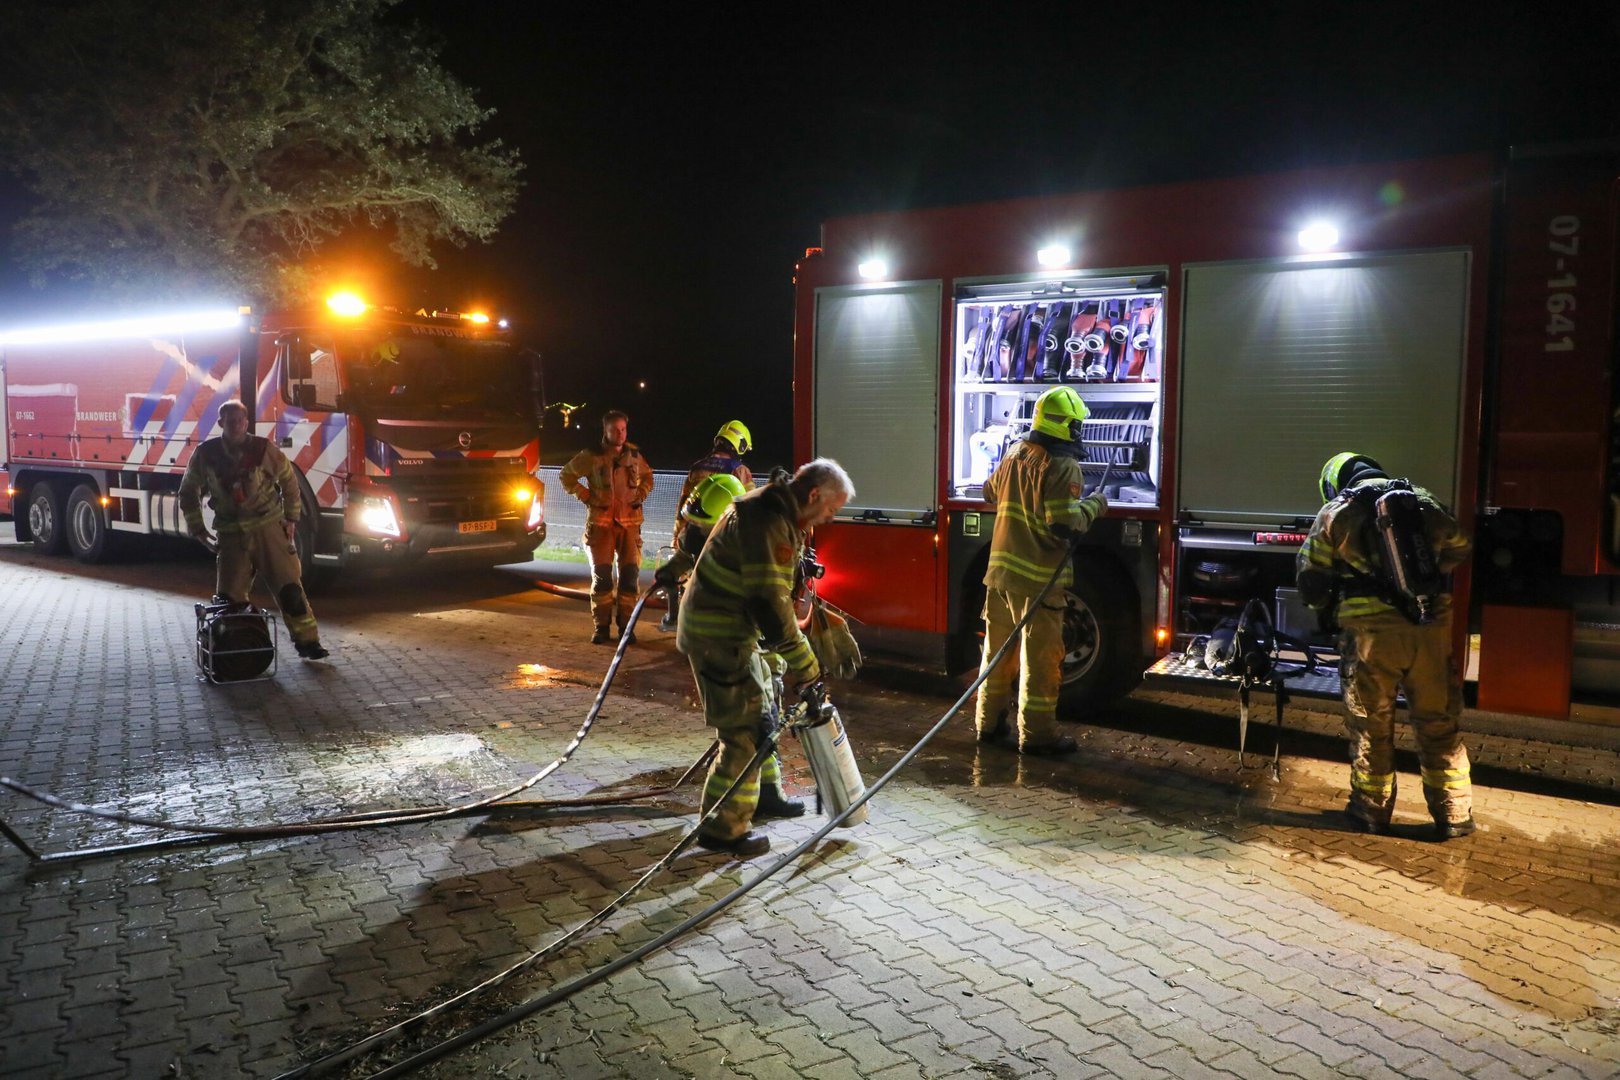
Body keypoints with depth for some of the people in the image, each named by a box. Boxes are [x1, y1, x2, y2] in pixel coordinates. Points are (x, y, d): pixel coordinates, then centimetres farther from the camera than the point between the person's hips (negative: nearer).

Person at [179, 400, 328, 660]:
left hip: (269, 527, -1)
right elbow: (189, 490, 13)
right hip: (231, 534, 1)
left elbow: (288, 480, 8)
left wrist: (291, 517, 7)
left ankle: (307, 641, 2)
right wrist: (196, 527, 9)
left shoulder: (263, 449, -5)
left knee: (289, 587, -5)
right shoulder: (206, 454, -1)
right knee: (228, 597, 1)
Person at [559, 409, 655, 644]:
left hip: (629, 522, 3)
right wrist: (586, 496, -1)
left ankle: (625, 625, 9)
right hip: (601, 523, -2)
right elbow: (566, 476, 7)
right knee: (602, 576, -1)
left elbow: (647, 476, 24)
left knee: (630, 574, 0)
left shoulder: (633, 454, 6)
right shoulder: (591, 456, -3)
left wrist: (641, 495, 8)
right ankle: (601, 626, 7)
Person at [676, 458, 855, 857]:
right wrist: (801, 664, -23)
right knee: (743, 730, -7)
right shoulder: (767, 520, -24)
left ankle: (764, 795, 38)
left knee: (760, 711, 22)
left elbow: (776, 592, 17)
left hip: (737, 629, 11)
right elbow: (768, 599, -28)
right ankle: (723, 829, 3)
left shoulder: (782, 516, 10)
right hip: (718, 634, -11)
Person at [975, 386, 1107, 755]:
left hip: (1001, 570, 8)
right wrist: (1094, 505, -5)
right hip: (1037, 576, -8)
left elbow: (991, 493, 25)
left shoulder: (1014, 455, 9)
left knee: (998, 647, 15)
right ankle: (1036, 734, 6)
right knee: (1040, 657, 1)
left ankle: (989, 722, 24)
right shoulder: (1063, 466, -17)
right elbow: (1065, 524, -21)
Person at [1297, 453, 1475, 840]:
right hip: (1431, 626, 2)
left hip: (1370, 631, -2)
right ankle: (1454, 816, 20)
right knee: (1439, 724, 13)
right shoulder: (1423, 501, 9)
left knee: (1371, 725, 12)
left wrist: (1326, 604, 24)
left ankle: (1373, 810, 22)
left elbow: (1310, 578, 4)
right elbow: (1458, 549, 21)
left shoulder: (1335, 513, 2)